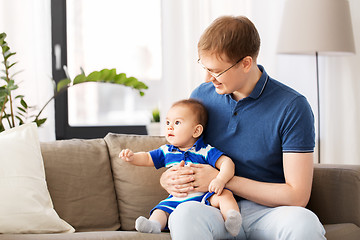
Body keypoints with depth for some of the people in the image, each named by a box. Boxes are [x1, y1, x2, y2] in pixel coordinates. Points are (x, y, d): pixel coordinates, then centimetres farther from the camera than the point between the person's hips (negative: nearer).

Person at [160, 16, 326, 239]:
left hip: (265, 210, -1)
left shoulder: (293, 107, -8)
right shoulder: (201, 95, 6)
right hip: (215, 208, 2)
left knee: (303, 221, -37)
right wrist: (168, 179, -5)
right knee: (186, 213, -35)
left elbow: (297, 196, -11)